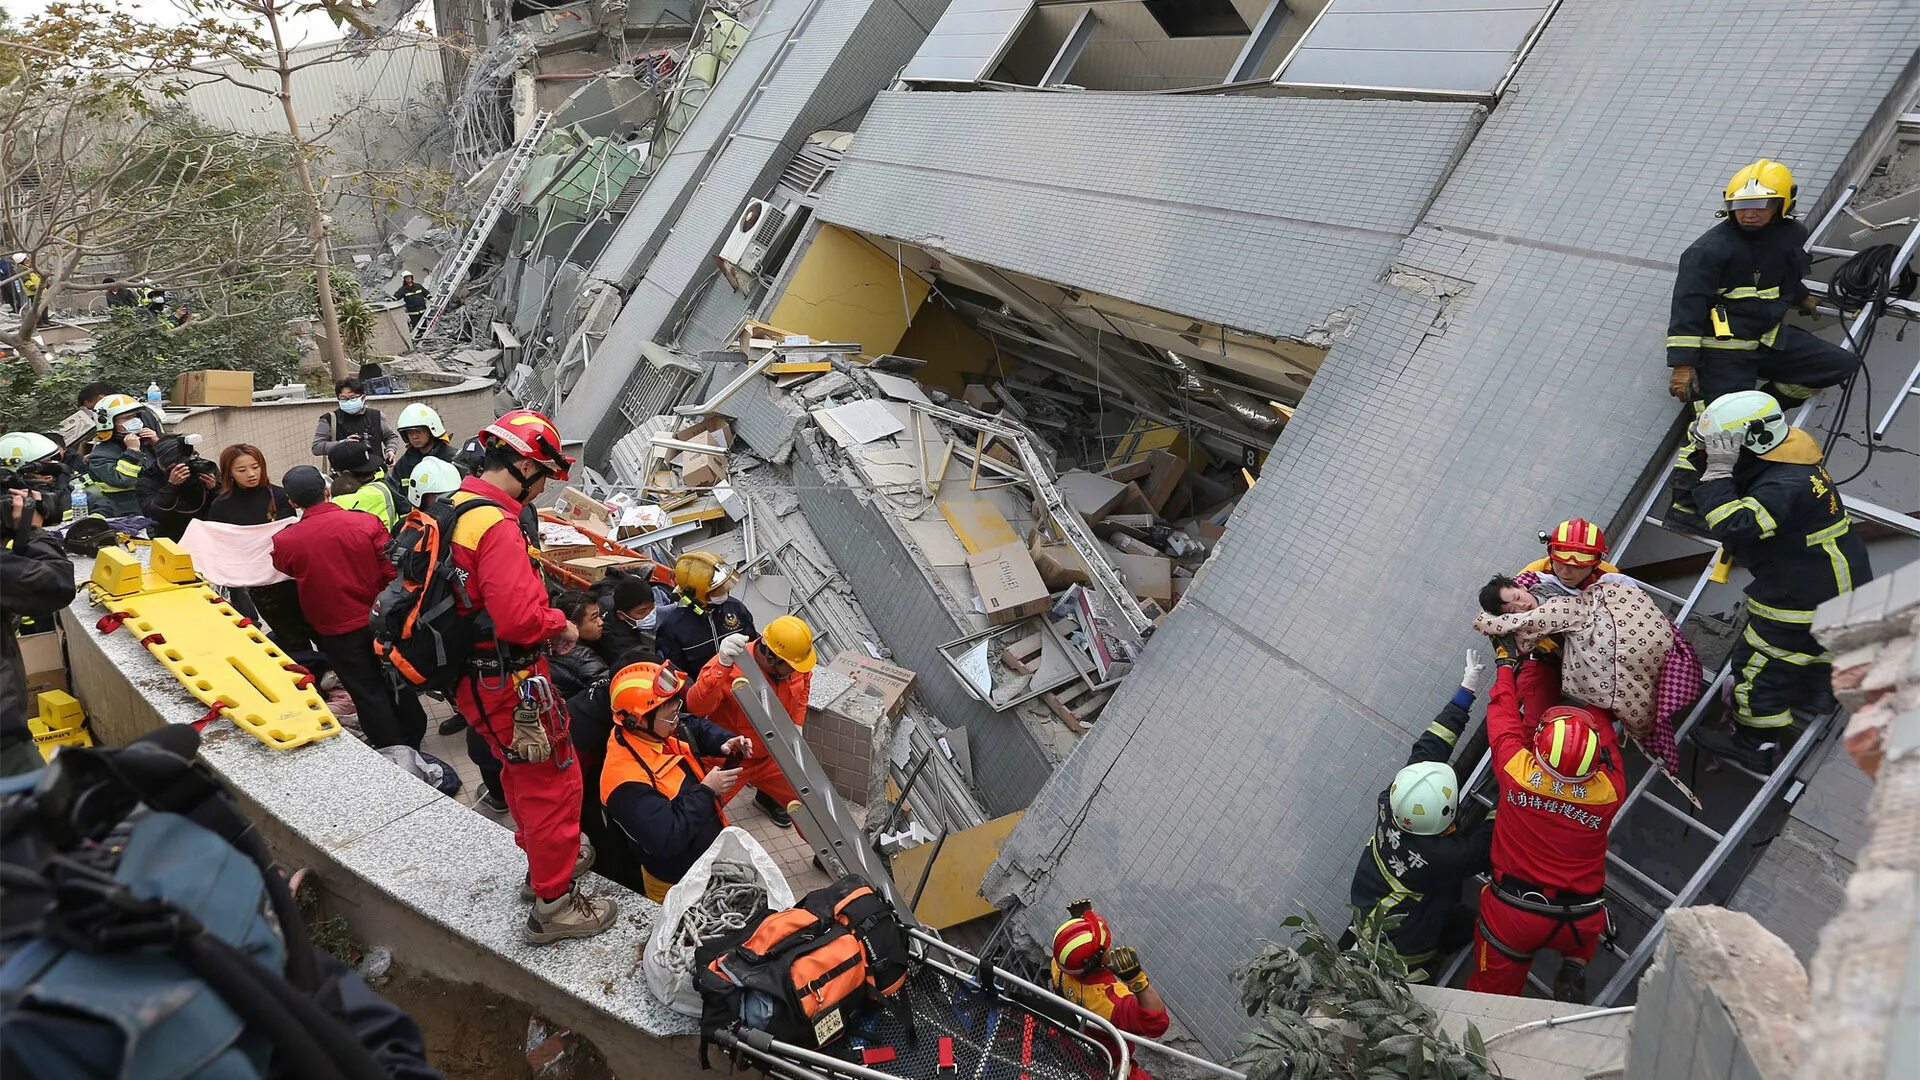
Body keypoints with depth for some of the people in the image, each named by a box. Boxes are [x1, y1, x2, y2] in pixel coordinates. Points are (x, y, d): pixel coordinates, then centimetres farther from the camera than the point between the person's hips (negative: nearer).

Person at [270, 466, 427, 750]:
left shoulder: (284, 541, -14)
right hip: (380, 620, 2)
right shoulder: (366, 522, -16)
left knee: (367, 692, 11)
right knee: (395, 682, 20)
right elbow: (392, 572, -14)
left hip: (337, 630, -2)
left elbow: (282, 576, 8)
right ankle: (412, 740, 35)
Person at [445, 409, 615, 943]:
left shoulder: (454, 508, 6)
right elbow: (517, 615, -34)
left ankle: (545, 858, 46)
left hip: (476, 678, 10)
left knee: (523, 774, 27)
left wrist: (544, 613, 8)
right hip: (508, 683, -10)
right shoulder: (497, 527, -26)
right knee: (552, 784, 4)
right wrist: (559, 624, -15)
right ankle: (554, 905, 14)